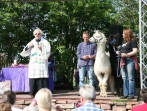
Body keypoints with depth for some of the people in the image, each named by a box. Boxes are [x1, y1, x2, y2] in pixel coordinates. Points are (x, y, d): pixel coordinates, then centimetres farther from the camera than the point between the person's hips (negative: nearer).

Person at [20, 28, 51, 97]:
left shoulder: (45, 43, 5)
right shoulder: (31, 43, 14)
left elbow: (47, 55, -4)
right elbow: (23, 54, 11)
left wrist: (42, 49, -18)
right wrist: (28, 47, -3)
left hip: (42, 67, -3)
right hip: (33, 67, 3)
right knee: (33, 82, 0)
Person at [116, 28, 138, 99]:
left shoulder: (132, 41, -9)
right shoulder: (124, 41, 17)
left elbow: (135, 51, -16)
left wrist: (127, 55, -24)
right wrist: (119, 52, 9)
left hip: (130, 60, -9)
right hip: (123, 60, 9)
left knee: (130, 78, -4)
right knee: (124, 78, 10)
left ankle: (131, 94, 0)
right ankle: (125, 94, 17)